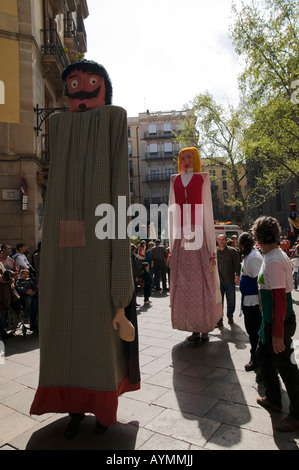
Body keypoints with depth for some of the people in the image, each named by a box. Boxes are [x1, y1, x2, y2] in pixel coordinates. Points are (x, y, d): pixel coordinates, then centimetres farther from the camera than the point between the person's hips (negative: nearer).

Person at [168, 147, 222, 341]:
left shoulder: (202, 178, 7)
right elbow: (173, 210, 12)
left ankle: (205, 328, 12)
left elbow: (207, 209, 2)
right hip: (182, 237, 3)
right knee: (184, 283, 3)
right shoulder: (175, 180, 15)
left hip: (199, 236, -3)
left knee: (202, 280, 0)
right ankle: (194, 329, 14)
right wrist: (172, 243, 7)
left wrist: (212, 247, -4)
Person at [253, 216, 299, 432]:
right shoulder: (277, 255, 6)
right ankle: (273, 399, 39)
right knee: (263, 354, 22)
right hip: (271, 320, 10)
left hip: (279, 322, -10)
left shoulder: (273, 261, -25)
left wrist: (278, 332, -24)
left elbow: (279, 298, -27)